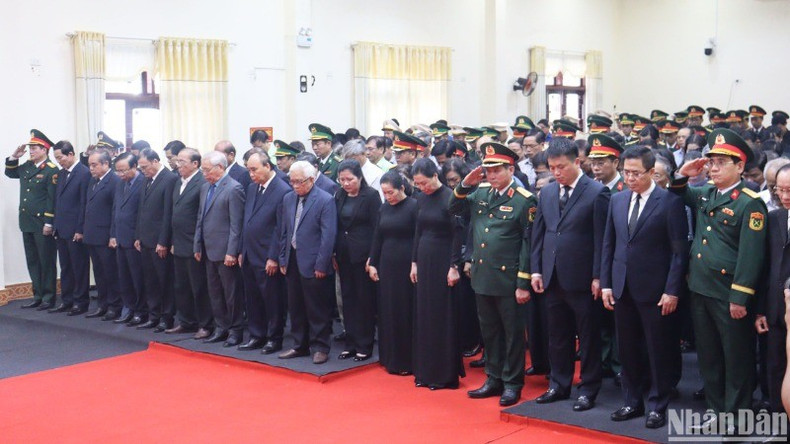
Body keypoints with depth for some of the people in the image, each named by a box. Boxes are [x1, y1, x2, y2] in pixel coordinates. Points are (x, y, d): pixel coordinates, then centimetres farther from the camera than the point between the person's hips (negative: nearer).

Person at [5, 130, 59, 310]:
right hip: (27, 222, 8)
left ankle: (49, 298, 9)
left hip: (43, 225, -8)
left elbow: (52, 199, -16)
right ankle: (38, 296, 19)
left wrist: (49, 223, -19)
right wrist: (14, 156, 9)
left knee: (46, 262, 1)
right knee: (32, 261, 12)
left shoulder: (51, 170, -12)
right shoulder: (27, 166, 10)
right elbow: (10, 173, 26)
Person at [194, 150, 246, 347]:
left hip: (226, 252, -8)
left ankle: (235, 331, 11)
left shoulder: (233, 189, -12)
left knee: (232, 294, 2)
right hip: (209, 250, 8)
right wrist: (198, 246, 15)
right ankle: (221, 329, 23)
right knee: (215, 293, 14)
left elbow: (236, 225, -16)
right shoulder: (205, 188, 14)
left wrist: (231, 252, -18)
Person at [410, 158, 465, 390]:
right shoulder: (421, 198, 8)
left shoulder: (450, 197, -12)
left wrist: (454, 267, -15)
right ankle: (426, 371, 19)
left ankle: (446, 374, 8)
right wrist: (414, 263, 13)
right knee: (424, 315, 9)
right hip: (424, 260, 7)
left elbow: (458, 235, -13)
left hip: (443, 260, -7)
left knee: (443, 316, -1)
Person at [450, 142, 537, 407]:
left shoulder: (524, 200, -10)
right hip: (482, 276, 6)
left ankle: (512, 383, 17)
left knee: (512, 333, 6)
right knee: (489, 331, 16)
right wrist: (465, 185, -4)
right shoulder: (480, 194, 7)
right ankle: (494, 379, 28)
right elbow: (454, 210, 13)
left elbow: (528, 244, -12)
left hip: (508, 279, -6)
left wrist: (524, 283, -15)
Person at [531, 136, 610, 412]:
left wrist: (598, 277, -12)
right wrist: (536, 270, 6)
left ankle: (588, 389, 16)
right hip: (553, 278, 6)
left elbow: (601, 239, -10)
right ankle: (559, 385, 26)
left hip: (582, 278, -5)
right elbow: (538, 233, 12)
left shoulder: (597, 192, -8)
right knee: (557, 335, 14)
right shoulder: (547, 193, 9)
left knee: (588, 337, 6)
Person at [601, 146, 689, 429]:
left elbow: (680, 251, -9)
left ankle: (658, 407, 18)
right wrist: (605, 283, 6)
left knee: (658, 352, 6)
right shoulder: (617, 200, 8)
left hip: (655, 290, -5)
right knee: (627, 350, 12)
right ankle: (632, 402, 25)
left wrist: (672, 291, -13)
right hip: (622, 289, 5)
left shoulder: (670, 202, -8)